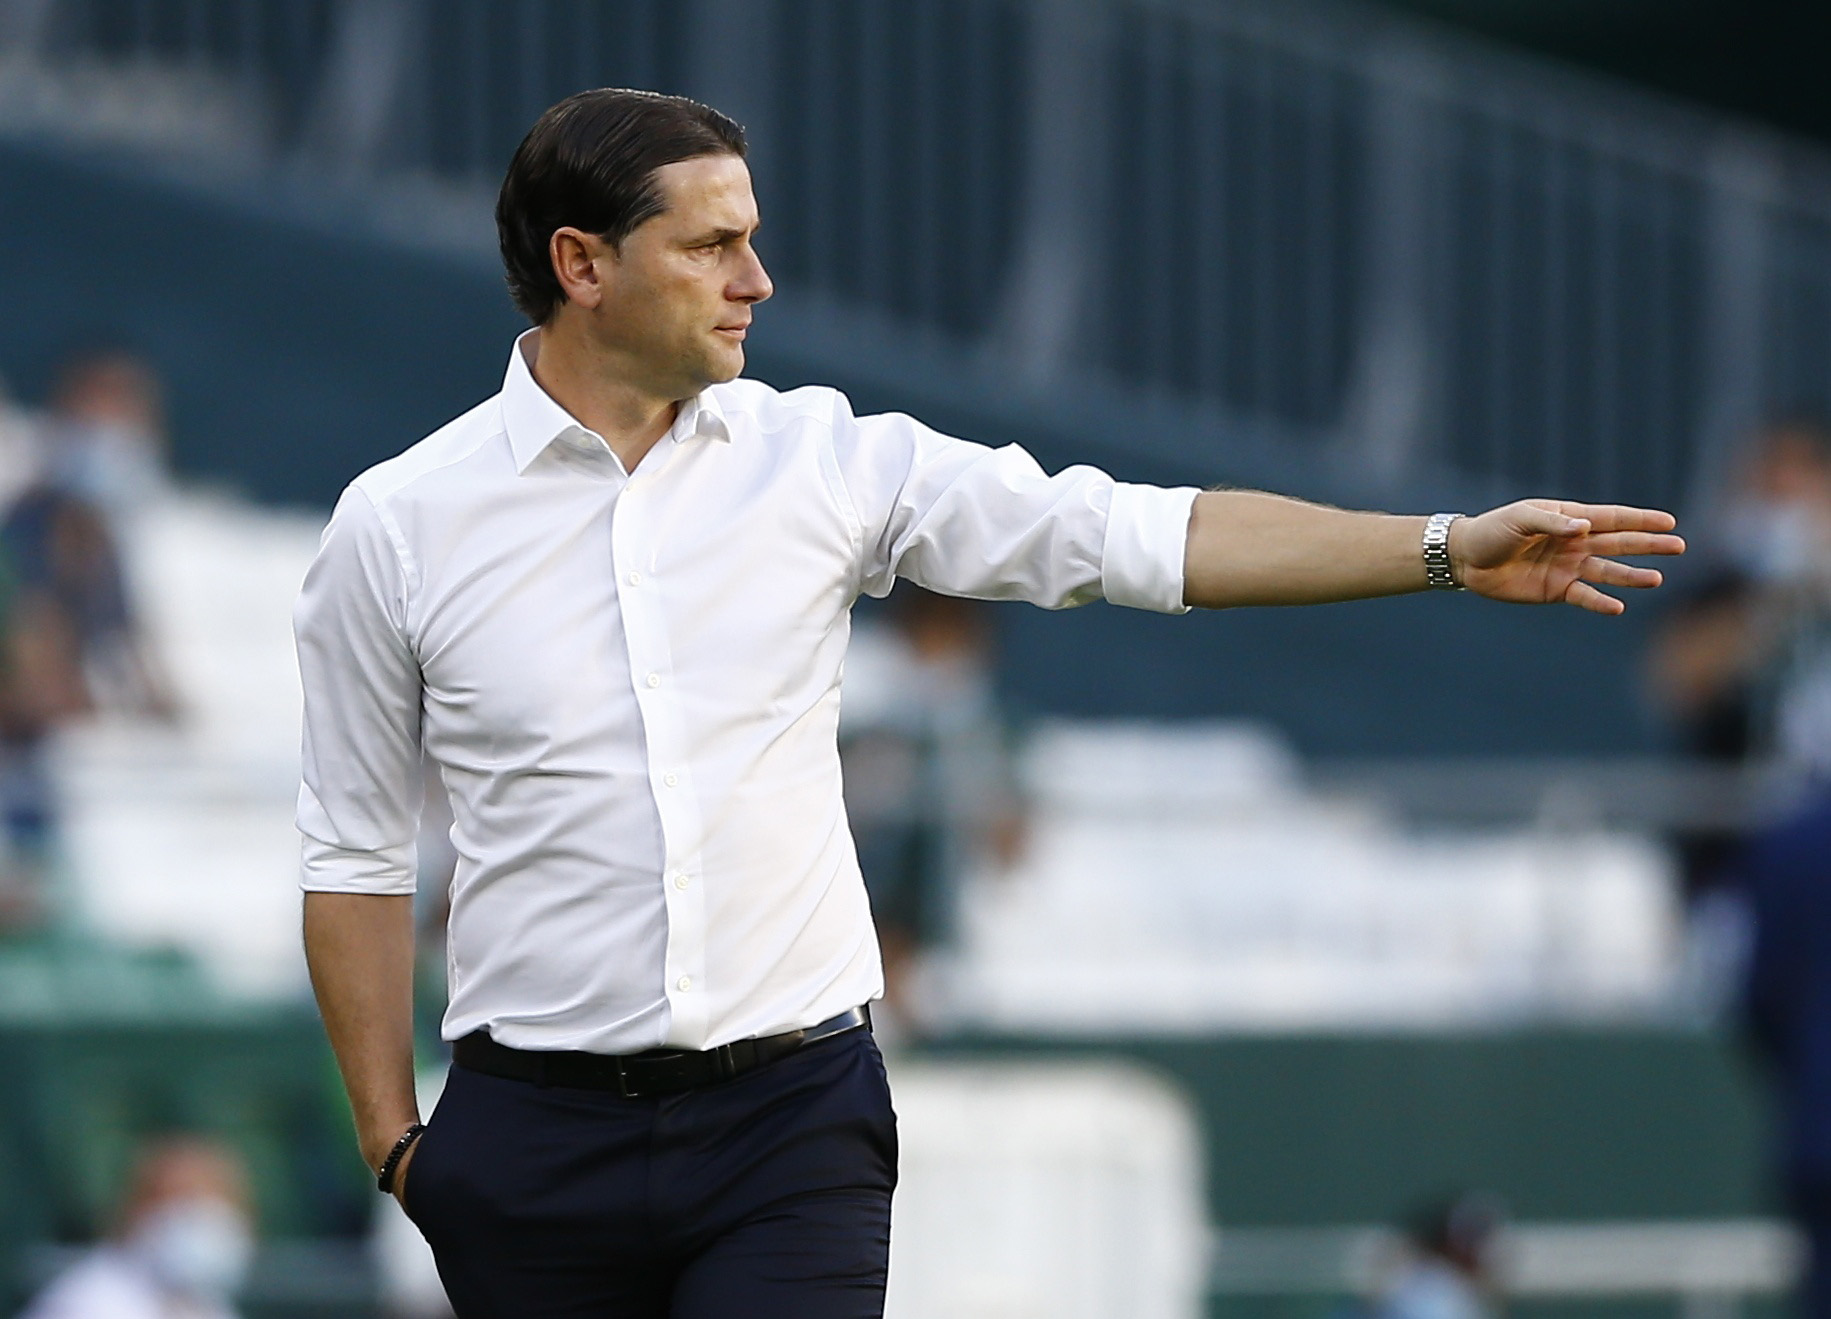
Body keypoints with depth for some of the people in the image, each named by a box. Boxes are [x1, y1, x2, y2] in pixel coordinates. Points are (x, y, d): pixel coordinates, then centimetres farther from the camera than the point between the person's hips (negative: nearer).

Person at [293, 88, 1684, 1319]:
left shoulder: (824, 461, 3)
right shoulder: (400, 526, 0)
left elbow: (1132, 535, -1)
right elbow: (357, 856, 7)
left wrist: (1450, 547, -8)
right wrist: (395, 1142, 3)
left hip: (791, 1124, 0)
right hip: (538, 1142, 0)